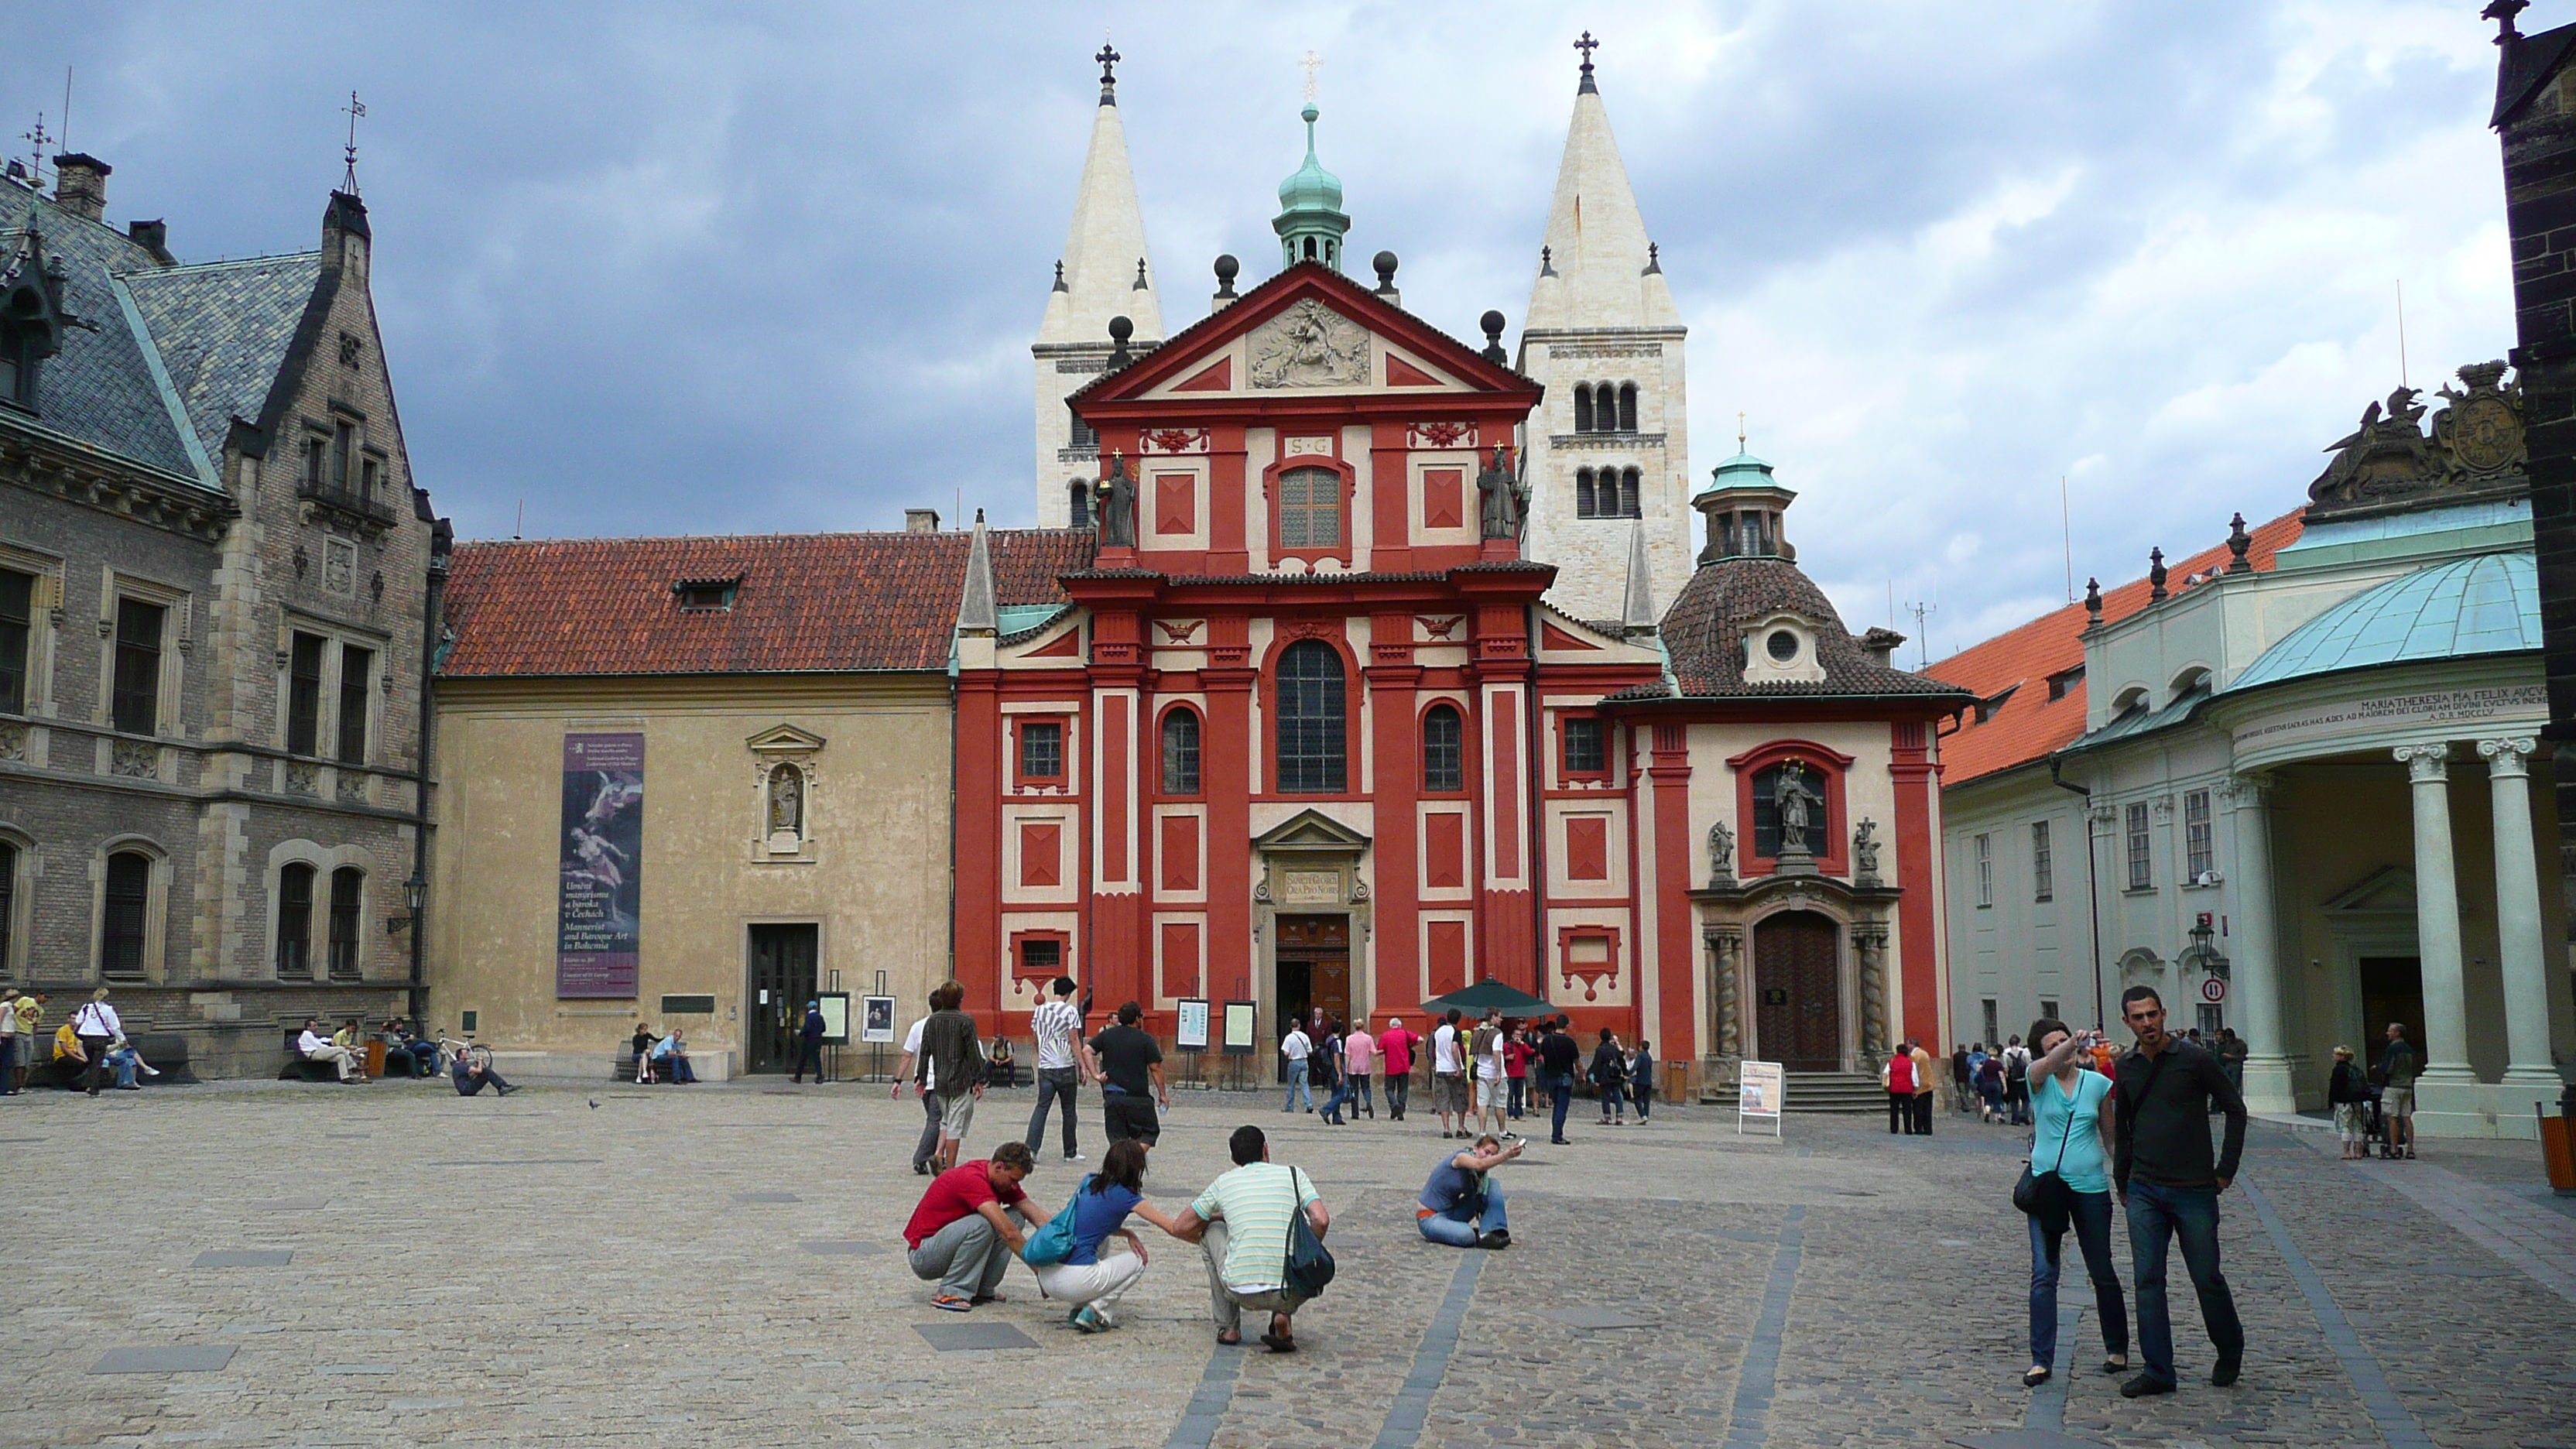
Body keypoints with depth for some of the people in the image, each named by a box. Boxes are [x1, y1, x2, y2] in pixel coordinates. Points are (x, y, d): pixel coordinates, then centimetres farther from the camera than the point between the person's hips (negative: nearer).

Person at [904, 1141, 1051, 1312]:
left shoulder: (1003, 1178, 0)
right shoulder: (972, 1179, -28)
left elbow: (1037, 1214, -3)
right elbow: (1008, 1233, -34)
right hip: (923, 1256, -9)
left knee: (1016, 1218, -4)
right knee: (981, 1225, -33)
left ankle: (982, 1290, -2)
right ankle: (950, 1293, -19)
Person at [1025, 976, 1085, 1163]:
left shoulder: (1039, 1010, 7)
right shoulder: (1070, 1011, -7)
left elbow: (1036, 1039, 15)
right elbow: (1074, 1040, -10)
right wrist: (1082, 1066, -7)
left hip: (1045, 1067, 4)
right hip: (1066, 1067, -3)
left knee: (1042, 1107, 4)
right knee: (1069, 1111, 8)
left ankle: (1031, 1148, -11)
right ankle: (1070, 1153, 15)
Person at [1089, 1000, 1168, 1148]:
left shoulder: (1106, 1034, 8)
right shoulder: (1146, 1039, -3)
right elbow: (1155, 1068, -4)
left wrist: (1095, 1074, -3)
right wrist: (1163, 1094, 2)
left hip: (1112, 1095, 3)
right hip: (1138, 1096, -3)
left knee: (1117, 1137, 9)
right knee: (1149, 1132, 9)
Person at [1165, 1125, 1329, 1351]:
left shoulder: (1224, 1182, 11)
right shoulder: (1293, 1174, 9)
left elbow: (1180, 1228, 16)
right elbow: (1321, 1221, -5)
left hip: (1243, 1293, 0)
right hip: (1292, 1293, 0)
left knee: (1213, 1229, 26)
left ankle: (1228, 1327, 25)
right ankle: (1282, 1314, 7)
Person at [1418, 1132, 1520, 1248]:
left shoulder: (1482, 1175, 5)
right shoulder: (1461, 1158, -18)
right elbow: (1480, 1165, -41)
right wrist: (1507, 1155, -54)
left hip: (1453, 1214, 8)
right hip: (1430, 1218, -8)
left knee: (1492, 1185, -6)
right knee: (1467, 1236, -40)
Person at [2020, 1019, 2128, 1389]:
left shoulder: (2097, 1083, 6)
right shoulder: (2039, 1080, 0)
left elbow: (2111, 1136, 13)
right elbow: (2047, 1065, -25)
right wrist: (2067, 1048, -43)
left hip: (2090, 1187, 1)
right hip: (2047, 1183, -1)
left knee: (2102, 1272, 10)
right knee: (2043, 1274, -4)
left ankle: (2117, 1348, 28)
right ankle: (2041, 1360, 0)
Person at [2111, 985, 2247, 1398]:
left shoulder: (2194, 1060, -6)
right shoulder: (2125, 1068, 6)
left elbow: (2235, 1109, 1)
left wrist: (2226, 1170, -1)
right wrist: (2122, 1181, 16)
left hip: (2194, 1190, -3)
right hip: (2143, 1193, 3)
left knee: (2207, 1278, 6)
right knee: (2147, 1281, 1)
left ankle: (2230, 1353, 31)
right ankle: (2158, 1371, 7)